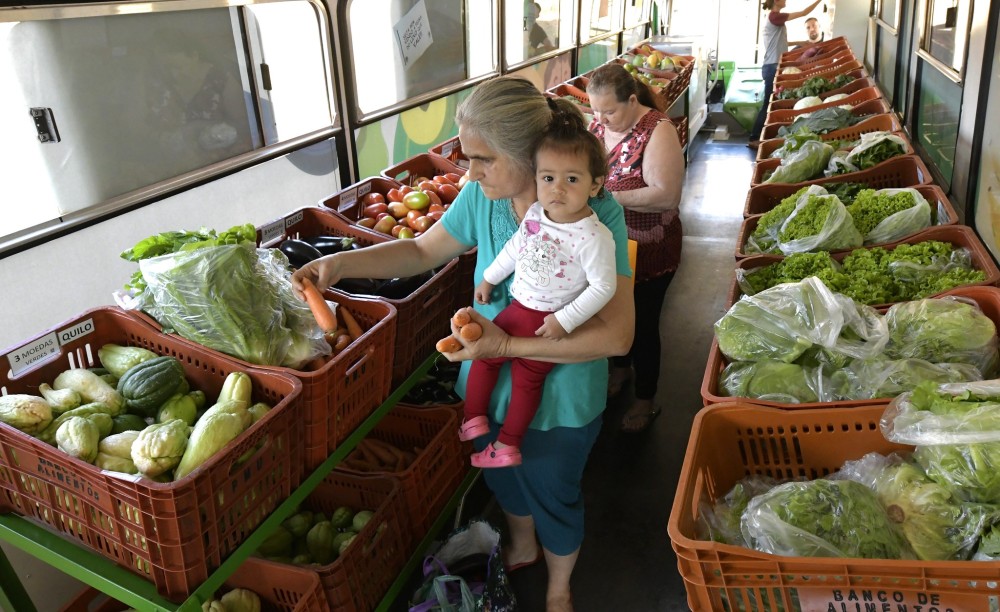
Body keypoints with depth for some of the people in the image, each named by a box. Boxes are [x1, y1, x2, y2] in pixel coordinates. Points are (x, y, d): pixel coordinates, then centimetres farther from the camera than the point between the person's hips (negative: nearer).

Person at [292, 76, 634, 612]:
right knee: (504, 477, 30)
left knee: (554, 497, 21)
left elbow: (617, 335, -31)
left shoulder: (596, 212, -28)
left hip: (558, 401, -4)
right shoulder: (482, 196, -13)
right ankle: (522, 547, 65)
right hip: (490, 385, 5)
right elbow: (423, 250, 2)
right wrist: (339, 263, -12)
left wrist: (508, 345, -33)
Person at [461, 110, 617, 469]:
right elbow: (514, 248, 12)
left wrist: (565, 321, -23)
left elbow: (603, 287, -22)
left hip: (551, 320, -6)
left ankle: (508, 444, 24)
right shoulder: (534, 214, -6)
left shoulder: (594, 237, -26)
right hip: (518, 307, 6)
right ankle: (474, 419, 31)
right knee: (484, 352, 16)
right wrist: (489, 278, 21)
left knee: (527, 376, 7)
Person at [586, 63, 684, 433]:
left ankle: (646, 400, 29)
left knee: (642, 322, 7)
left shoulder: (657, 132, -21)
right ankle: (620, 368, 51)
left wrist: (608, 195, -31)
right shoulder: (599, 125, -1)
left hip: (648, 250, -6)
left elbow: (666, 195, -29)